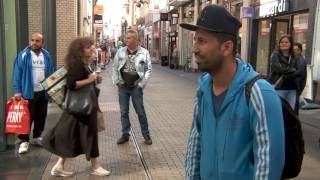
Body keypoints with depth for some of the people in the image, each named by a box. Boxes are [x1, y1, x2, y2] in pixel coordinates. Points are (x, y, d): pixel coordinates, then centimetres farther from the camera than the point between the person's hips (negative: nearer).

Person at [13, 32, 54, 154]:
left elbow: (50, 73, 11)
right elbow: (17, 74, -9)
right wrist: (17, 91, -14)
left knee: (41, 117, 14)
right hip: (28, 92, -5)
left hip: (43, 92, 5)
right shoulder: (23, 55, -7)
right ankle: (24, 141, 10)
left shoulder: (47, 56, 6)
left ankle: (36, 137, 29)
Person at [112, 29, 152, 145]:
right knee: (123, 112, 10)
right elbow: (115, 67, 9)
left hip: (136, 87, -3)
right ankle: (125, 134, 22)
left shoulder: (144, 52, -5)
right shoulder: (121, 52, 3)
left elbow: (148, 70, -3)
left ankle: (146, 135, 16)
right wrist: (117, 81, 2)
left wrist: (141, 84, -8)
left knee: (140, 112, 4)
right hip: (123, 86, 3)